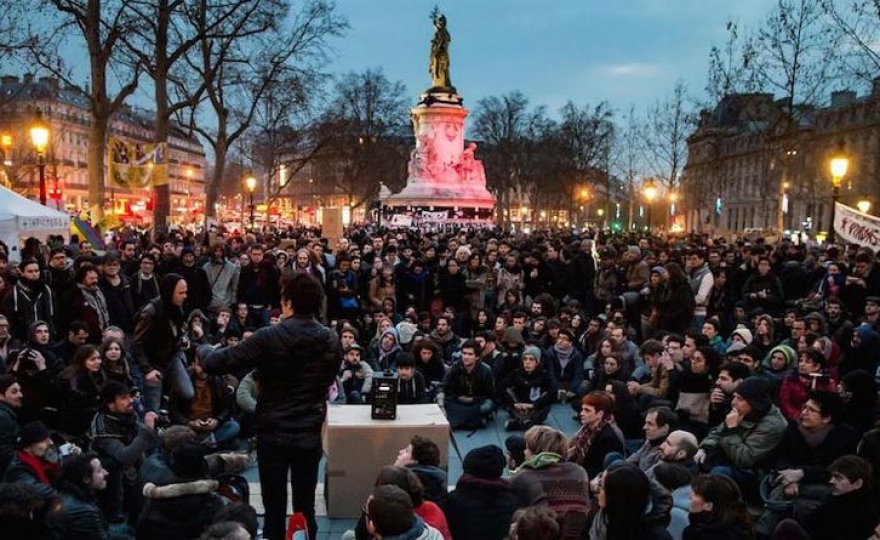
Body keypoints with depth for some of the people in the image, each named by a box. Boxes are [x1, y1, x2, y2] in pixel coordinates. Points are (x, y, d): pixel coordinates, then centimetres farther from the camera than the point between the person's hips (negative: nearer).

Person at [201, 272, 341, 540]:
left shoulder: (269, 337, -15)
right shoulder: (332, 340, -3)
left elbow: (215, 363, -12)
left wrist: (205, 349, 9)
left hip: (273, 433, -2)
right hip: (310, 435, 3)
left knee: (274, 507, 11)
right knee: (305, 507, 13)